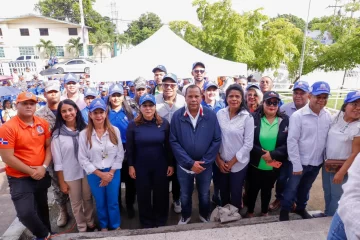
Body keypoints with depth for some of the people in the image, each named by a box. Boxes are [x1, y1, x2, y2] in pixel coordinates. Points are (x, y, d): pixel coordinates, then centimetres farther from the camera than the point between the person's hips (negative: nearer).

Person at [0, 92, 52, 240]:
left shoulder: (43, 124, -2)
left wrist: (44, 167, -11)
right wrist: (31, 172, -16)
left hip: (42, 175, 4)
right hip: (19, 178, -4)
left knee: (42, 207, 21)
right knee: (25, 213, -10)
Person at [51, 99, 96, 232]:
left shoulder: (85, 129, -4)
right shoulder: (57, 134, -10)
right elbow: (57, 161, -7)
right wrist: (61, 182, -5)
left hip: (87, 171, 2)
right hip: (69, 174, -1)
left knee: (88, 199, 17)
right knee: (76, 203, 15)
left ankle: (90, 223, 40)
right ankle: (82, 227, 36)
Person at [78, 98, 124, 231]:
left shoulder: (115, 131, -7)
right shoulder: (84, 134, -9)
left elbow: (120, 154, -3)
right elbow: (83, 159, -8)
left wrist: (111, 173, -9)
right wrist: (100, 174, -10)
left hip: (113, 172, 0)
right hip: (94, 174, 0)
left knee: (113, 202, 13)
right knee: (100, 203, 18)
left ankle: (116, 226, 37)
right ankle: (104, 226, 43)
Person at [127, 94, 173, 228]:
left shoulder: (164, 123, -6)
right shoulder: (133, 125, -7)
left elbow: (168, 146, -2)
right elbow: (129, 148, -1)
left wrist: (170, 164, -1)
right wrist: (131, 165, -1)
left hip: (160, 166, 0)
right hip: (141, 166, 0)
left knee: (161, 194, 13)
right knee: (143, 195, 13)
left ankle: (161, 222, 37)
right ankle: (146, 223, 37)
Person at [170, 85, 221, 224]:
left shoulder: (211, 115, -11)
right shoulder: (177, 116, -12)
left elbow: (217, 140, -10)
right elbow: (174, 142, -12)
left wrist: (204, 162, -14)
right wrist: (190, 163, -17)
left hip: (205, 165, 0)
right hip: (184, 165, 0)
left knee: (204, 194, 22)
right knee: (185, 194, 21)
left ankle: (204, 215, 50)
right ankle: (185, 216, 49)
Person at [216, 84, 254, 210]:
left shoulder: (247, 117, -12)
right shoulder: (220, 114, -5)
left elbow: (248, 144, -12)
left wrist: (232, 162, -11)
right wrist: (218, 159, -5)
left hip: (239, 164, -2)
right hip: (221, 163, 3)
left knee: (236, 195, 15)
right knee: (223, 193, 21)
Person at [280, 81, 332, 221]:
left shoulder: (328, 116, -2)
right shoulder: (298, 116, -18)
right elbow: (292, 141, -18)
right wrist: (296, 165, -17)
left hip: (317, 162, 5)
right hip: (300, 162, -5)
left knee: (305, 188, 24)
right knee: (291, 188, 10)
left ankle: (301, 208, 47)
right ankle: (284, 210, 32)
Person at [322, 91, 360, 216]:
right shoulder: (337, 118, -2)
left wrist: (341, 172, -16)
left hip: (342, 167, -5)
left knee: (336, 196, 12)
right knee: (327, 192, 21)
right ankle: (327, 214, 42)